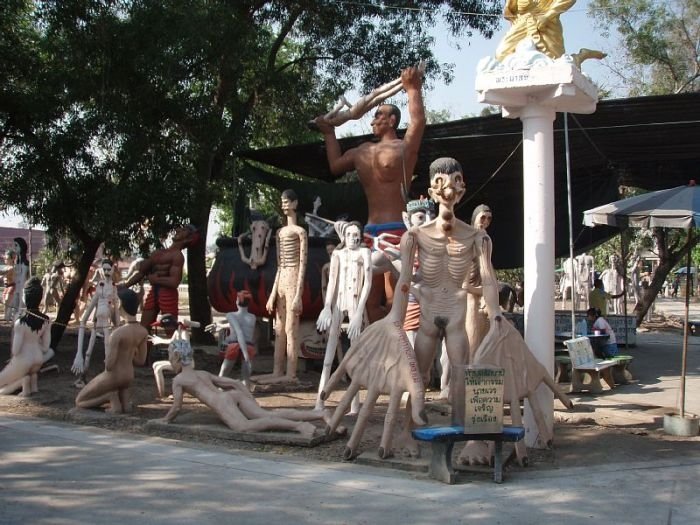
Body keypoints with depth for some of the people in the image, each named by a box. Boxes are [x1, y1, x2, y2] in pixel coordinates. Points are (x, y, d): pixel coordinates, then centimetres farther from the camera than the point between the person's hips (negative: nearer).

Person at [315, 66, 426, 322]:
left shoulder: (404, 147, 0)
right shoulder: (364, 151, 20)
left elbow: (418, 121, -13)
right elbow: (335, 165, 32)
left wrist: (413, 89, -11)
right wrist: (329, 134, 36)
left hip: (396, 231, -7)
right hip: (370, 232, 7)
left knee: (393, 298, -10)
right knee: (371, 300, 7)